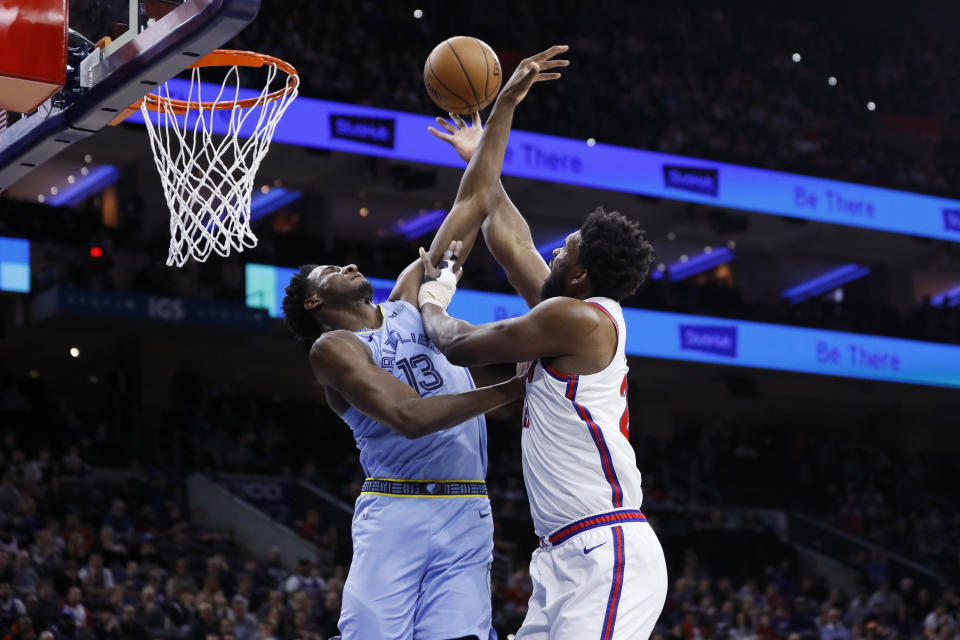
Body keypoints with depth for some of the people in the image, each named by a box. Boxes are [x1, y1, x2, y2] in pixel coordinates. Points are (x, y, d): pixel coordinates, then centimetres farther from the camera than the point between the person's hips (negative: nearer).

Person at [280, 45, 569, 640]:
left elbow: (473, 205, 17)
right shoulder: (333, 347, 0)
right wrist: (514, 389, -15)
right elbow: (409, 416, -16)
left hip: (466, 515, 5)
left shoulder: (410, 297, 18)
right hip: (397, 510, -5)